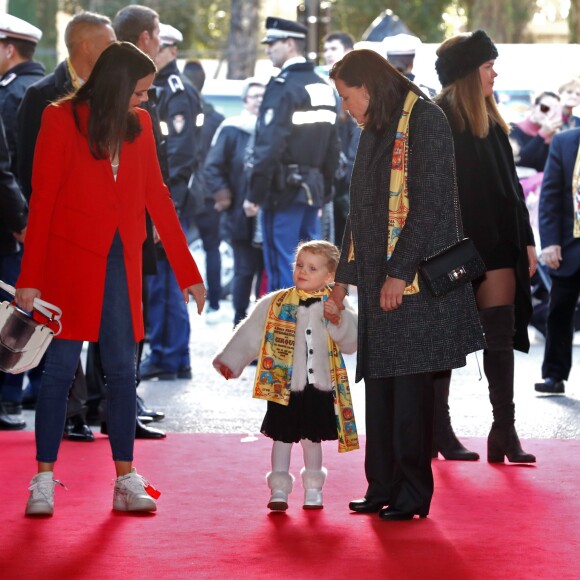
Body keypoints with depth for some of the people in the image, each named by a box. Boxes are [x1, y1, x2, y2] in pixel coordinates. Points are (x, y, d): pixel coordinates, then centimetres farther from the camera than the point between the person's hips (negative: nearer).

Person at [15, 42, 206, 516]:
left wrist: (188, 272, 10)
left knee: (123, 371, 2)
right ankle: (44, 482, 3)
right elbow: (42, 200, -6)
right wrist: (30, 277, -10)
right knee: (60, 367, -3)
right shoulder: (62, 120, -5)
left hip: (121, 263, 4)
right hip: (70, 260, -4)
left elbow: (157, 197, 11)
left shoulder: (139, 125, 8)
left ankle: (127, 482, 6)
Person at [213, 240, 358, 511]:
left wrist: (338, 320, -24)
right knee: (282, 437, 3)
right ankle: (279, 490, 10)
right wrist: (230, 361, -1)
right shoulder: (275, 304, 0)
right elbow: (250, 334, 3)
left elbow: (351, 341, -8)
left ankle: (313, 490, 25)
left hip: (319, 388, 0)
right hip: (283, 387, 0)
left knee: (312, 438, 11)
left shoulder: (335, 306, 0)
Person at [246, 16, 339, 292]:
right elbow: (332, 147, 17)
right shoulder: (323, 87, 14)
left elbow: (269, 146, -19)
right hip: (313, 190, 8)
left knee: (281, 269, -4)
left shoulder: (282, 86, -13)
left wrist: (254, 195, -15)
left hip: (284, 189, -8)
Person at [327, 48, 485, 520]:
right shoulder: (376, 131, 18)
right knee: (379, 380, 8)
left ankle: (413, 492, 1)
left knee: (409, 380, -6)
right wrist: (344, 276, 20)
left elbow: (430, 203, -16)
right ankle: (383, 486, 14)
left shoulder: (425, 121, -9)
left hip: (414, 278, -8)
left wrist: (400, 272, -19)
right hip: (378, 277, 8)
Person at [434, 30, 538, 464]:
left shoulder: (491, 121, 12)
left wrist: (526, 240, 10)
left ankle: (505, 430, 3)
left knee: (501, 338, 2)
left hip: (496, 247, 6)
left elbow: (510, 186, 15)